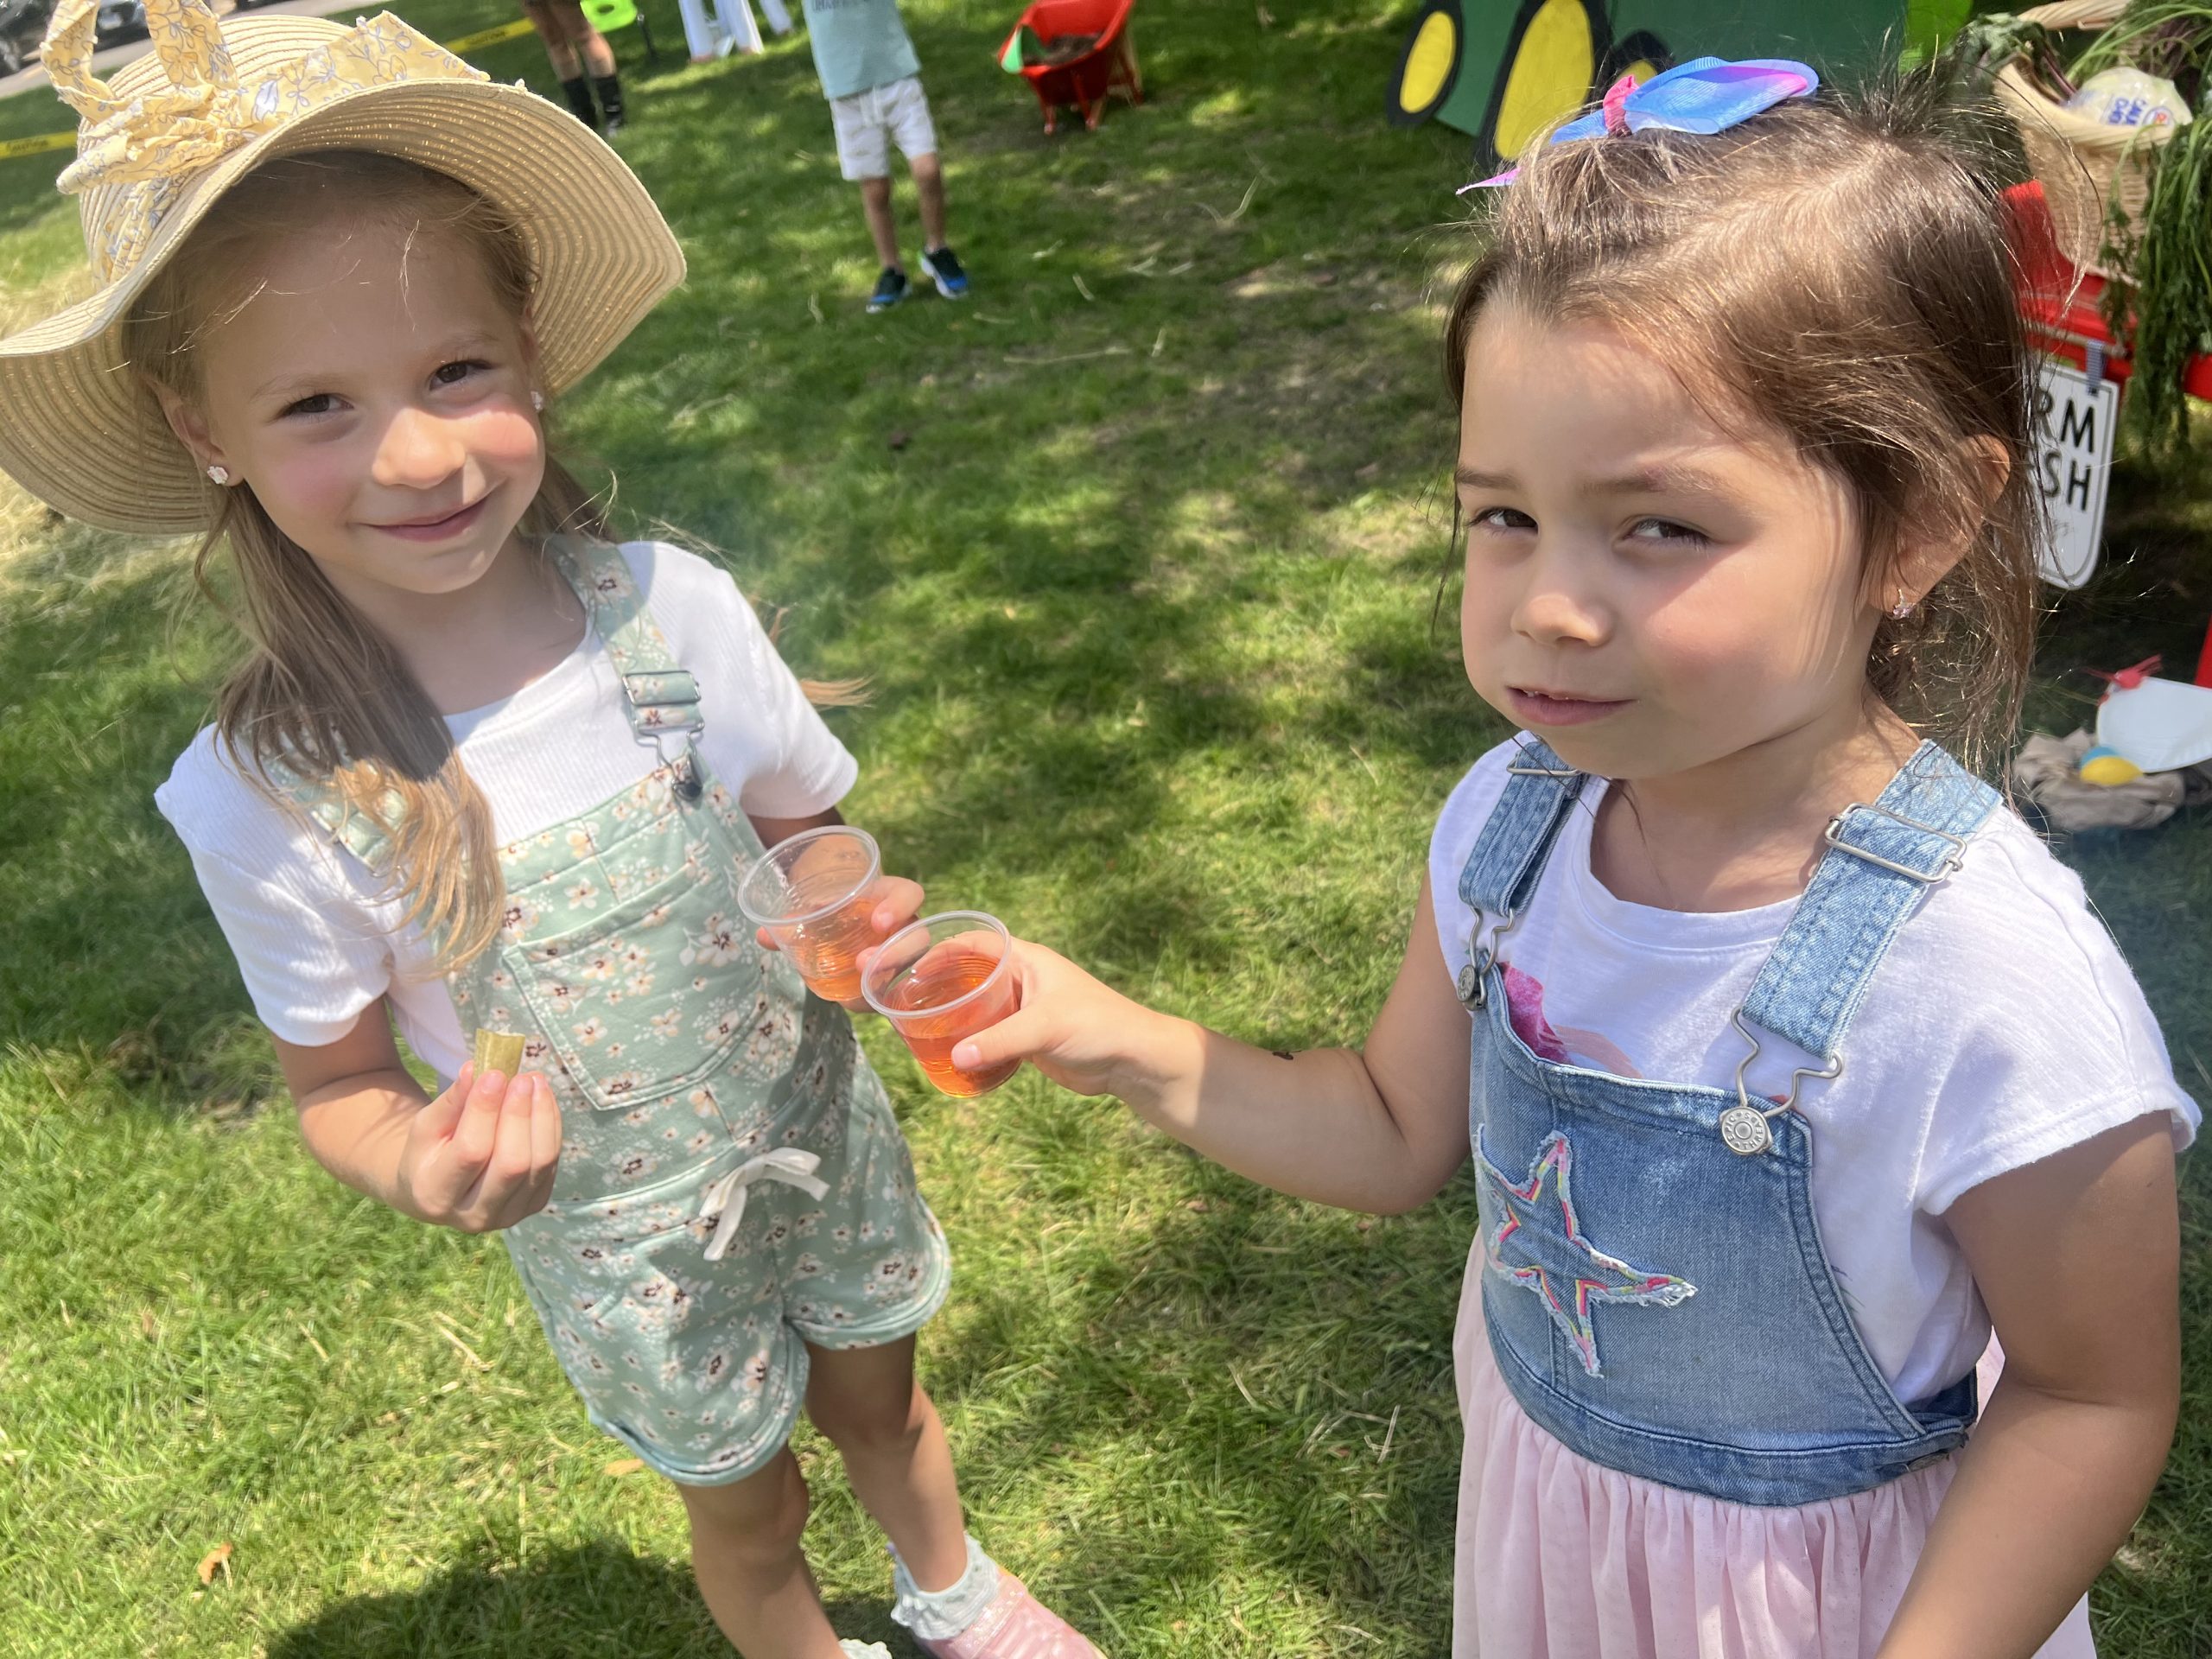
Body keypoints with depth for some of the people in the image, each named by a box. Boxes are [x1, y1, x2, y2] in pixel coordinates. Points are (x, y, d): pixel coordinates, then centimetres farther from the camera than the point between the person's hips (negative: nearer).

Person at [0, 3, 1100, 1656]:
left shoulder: (672, 608, -21)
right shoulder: (265, 794, -24)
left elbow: (807, 833, -3)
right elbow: (339, 1075, -9)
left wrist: (860, 916, -25)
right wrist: (422, 1166, -31)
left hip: (825, 1138, 2)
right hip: (627, 1241, -2)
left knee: (880, 1403, 29)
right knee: (748, 1512, 24)